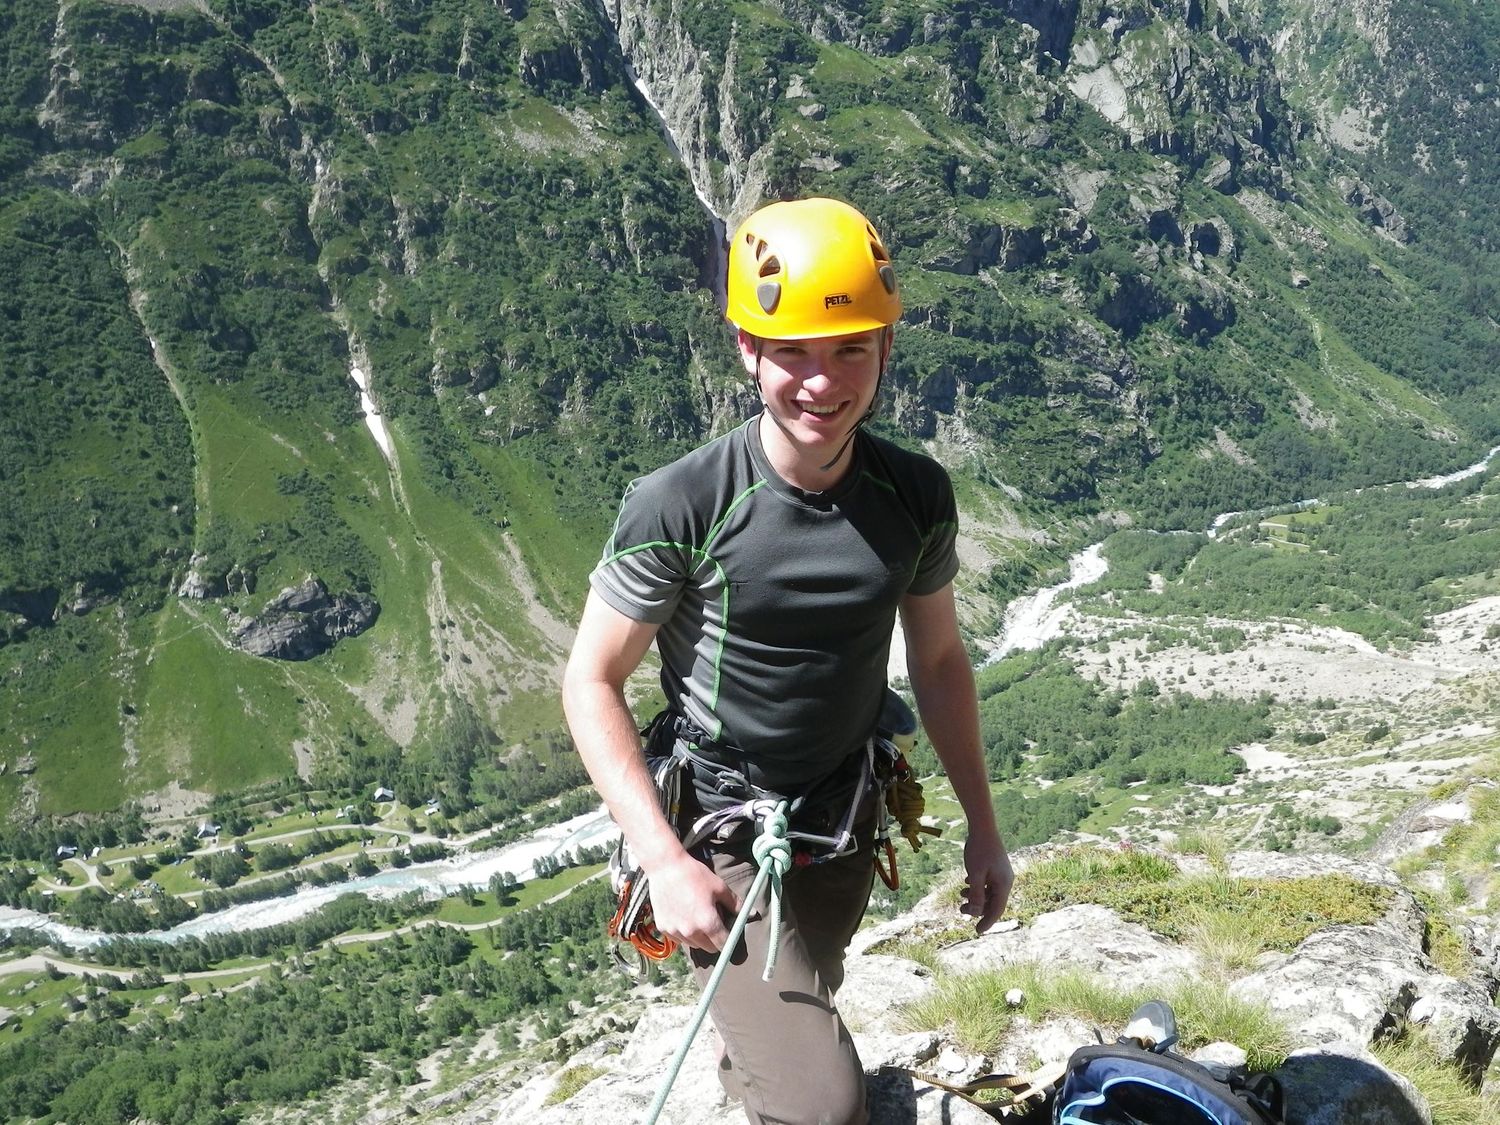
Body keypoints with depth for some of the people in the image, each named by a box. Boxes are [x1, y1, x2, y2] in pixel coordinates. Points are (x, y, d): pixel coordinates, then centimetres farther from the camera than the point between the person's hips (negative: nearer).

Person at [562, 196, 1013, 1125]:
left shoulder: (917, 496, -11)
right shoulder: (680, 506, -24)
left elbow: (939, 661, 4)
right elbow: (592, 682, -14)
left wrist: (983, 828, 8)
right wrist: (665, 860, -20)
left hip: (844, 828, 5)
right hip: (718, 841, -4)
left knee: (800, 1009, 30)